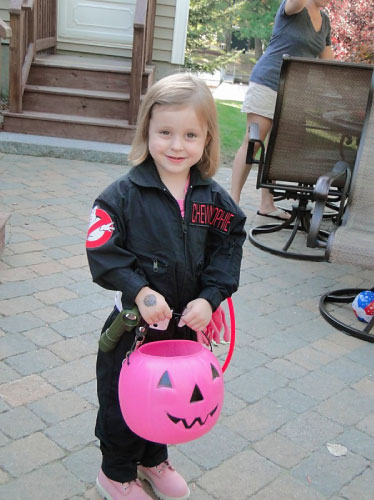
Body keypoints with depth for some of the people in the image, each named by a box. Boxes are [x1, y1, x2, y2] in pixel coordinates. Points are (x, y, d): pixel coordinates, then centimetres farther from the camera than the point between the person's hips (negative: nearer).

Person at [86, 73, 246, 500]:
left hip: (186, 323, 4)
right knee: (122, 398, 12)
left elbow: (227, 251, -1)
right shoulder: (124, 194, -15)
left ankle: (154, 459, 48)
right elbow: (103, 252, -16)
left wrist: (209, 297, -15)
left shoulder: (214, 199, -4)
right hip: (134, 321, -3)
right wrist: (139, 292, -26)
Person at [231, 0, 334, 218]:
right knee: (253, 143, -8)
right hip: (269, 83, -7)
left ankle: (267, 203, 10)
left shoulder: (325, 21, 16)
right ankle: (233, 201, -6)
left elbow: (328, 61, 20)